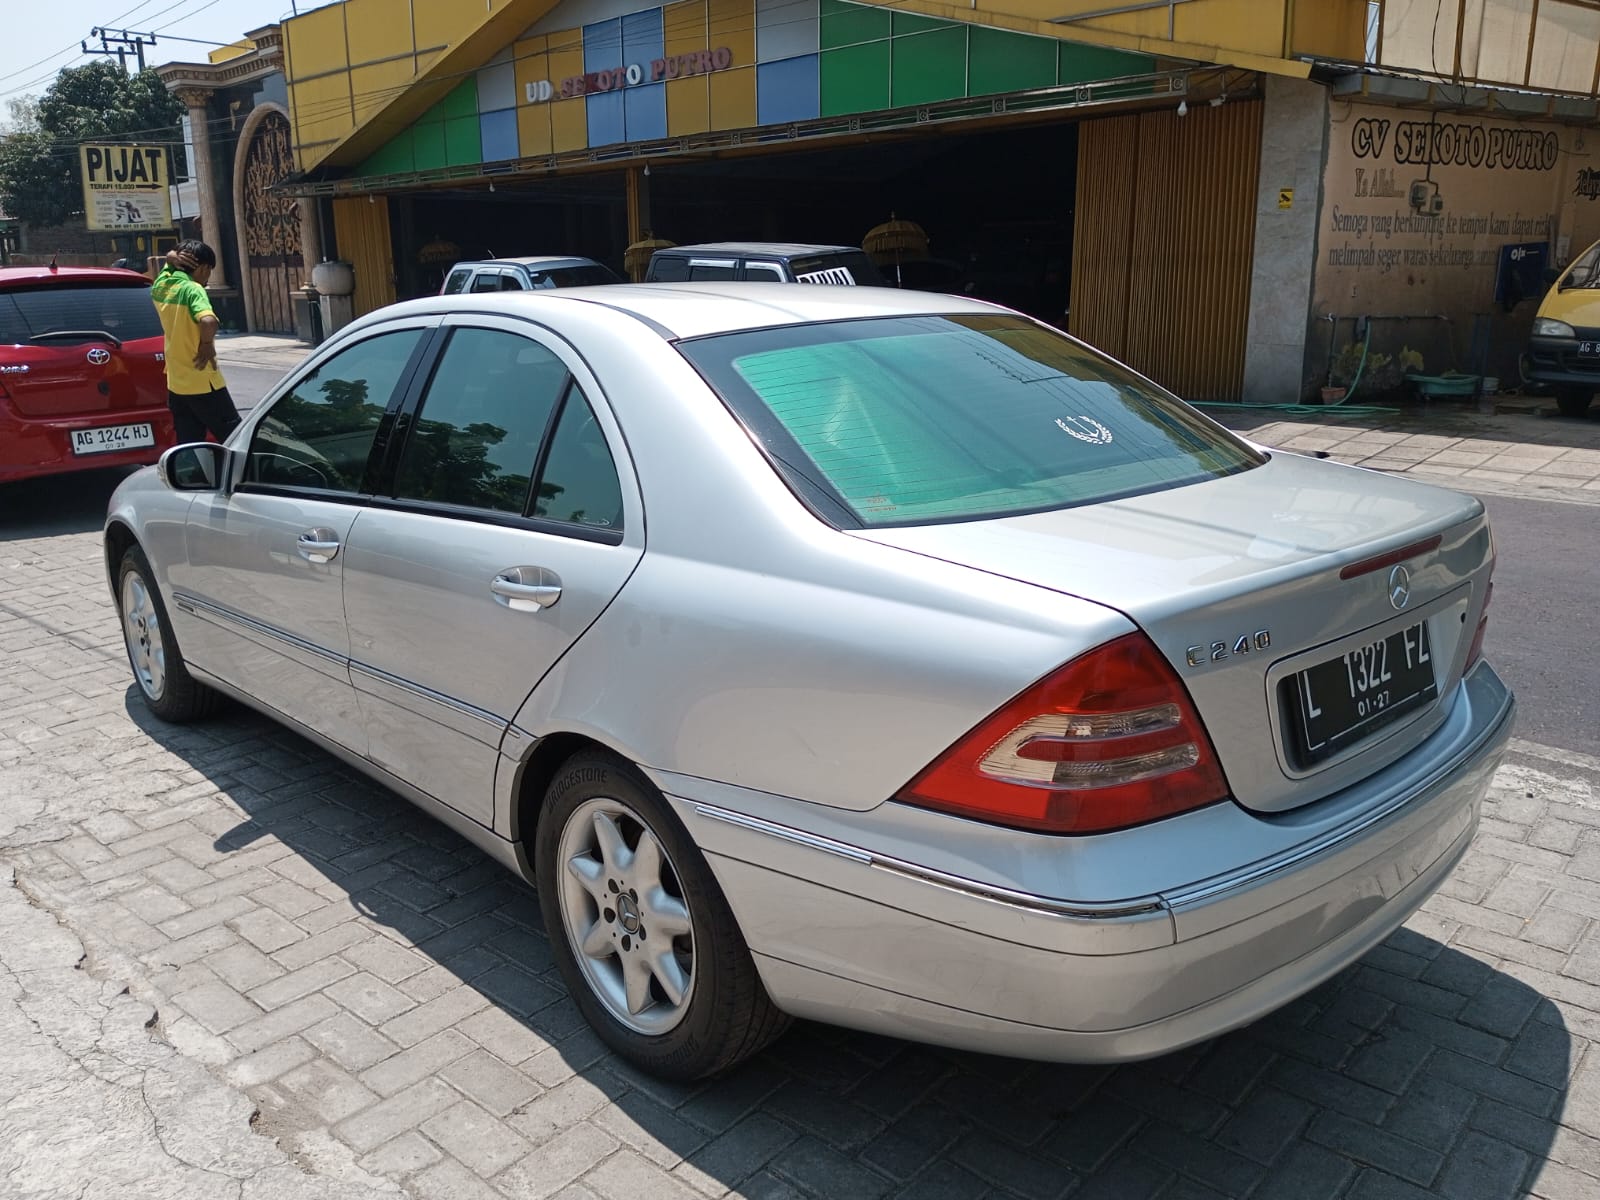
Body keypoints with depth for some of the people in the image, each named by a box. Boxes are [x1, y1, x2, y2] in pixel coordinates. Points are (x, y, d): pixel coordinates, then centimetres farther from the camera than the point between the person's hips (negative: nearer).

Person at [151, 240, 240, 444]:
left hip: (176, 384, 8)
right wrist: (207, 344, -17)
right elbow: (208, 321, -37)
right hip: (202, 384, -8)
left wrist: (173, 258, 4)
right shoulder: (192, 289, -16)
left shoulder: (161, 286, 7)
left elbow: (170, 257, 28)